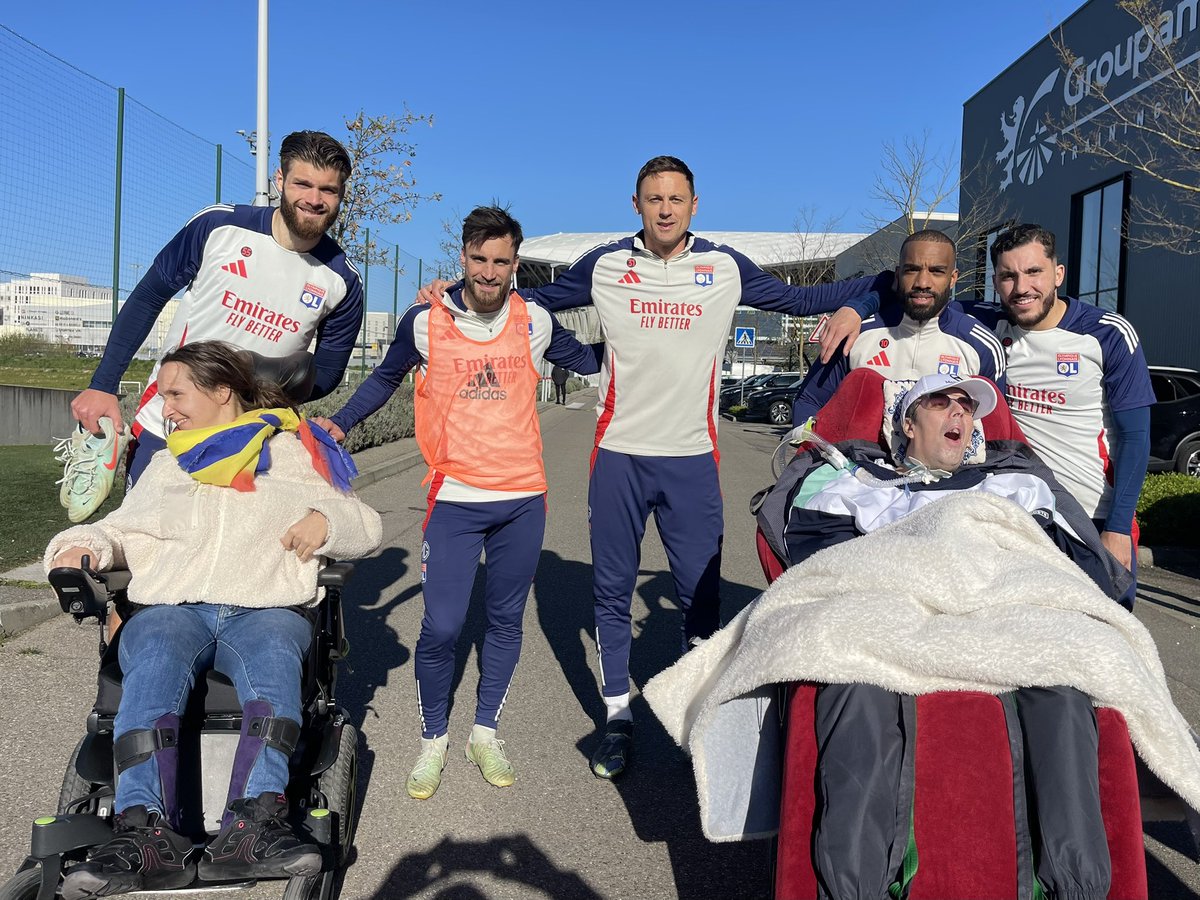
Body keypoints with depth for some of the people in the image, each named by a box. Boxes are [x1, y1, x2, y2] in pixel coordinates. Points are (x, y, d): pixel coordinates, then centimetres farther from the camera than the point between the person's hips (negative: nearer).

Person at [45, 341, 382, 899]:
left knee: (274, 656, -37)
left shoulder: (291, 455, 21)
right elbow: (121, 528, 30)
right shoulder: (165, 467, 32)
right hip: (170, 607, 2)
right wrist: (86, 544, 7)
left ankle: (253, 828, -47)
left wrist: (328, 520, -6)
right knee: (154, 660, -34)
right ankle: (145, 833, -44)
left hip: (267, 607, -2)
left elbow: (367, 528, 16)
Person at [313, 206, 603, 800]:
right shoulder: (425, 322, -2)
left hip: (523, 499, 2)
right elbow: (385, 379, 14)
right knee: (441, 626, -7)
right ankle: (433, 740, 18)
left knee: (506, 620, 12)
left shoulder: (534, 322, 2)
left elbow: (586, 360, 20)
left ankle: (485, 733, 30)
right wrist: (338, 424, 4)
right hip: (455, 500, -2)